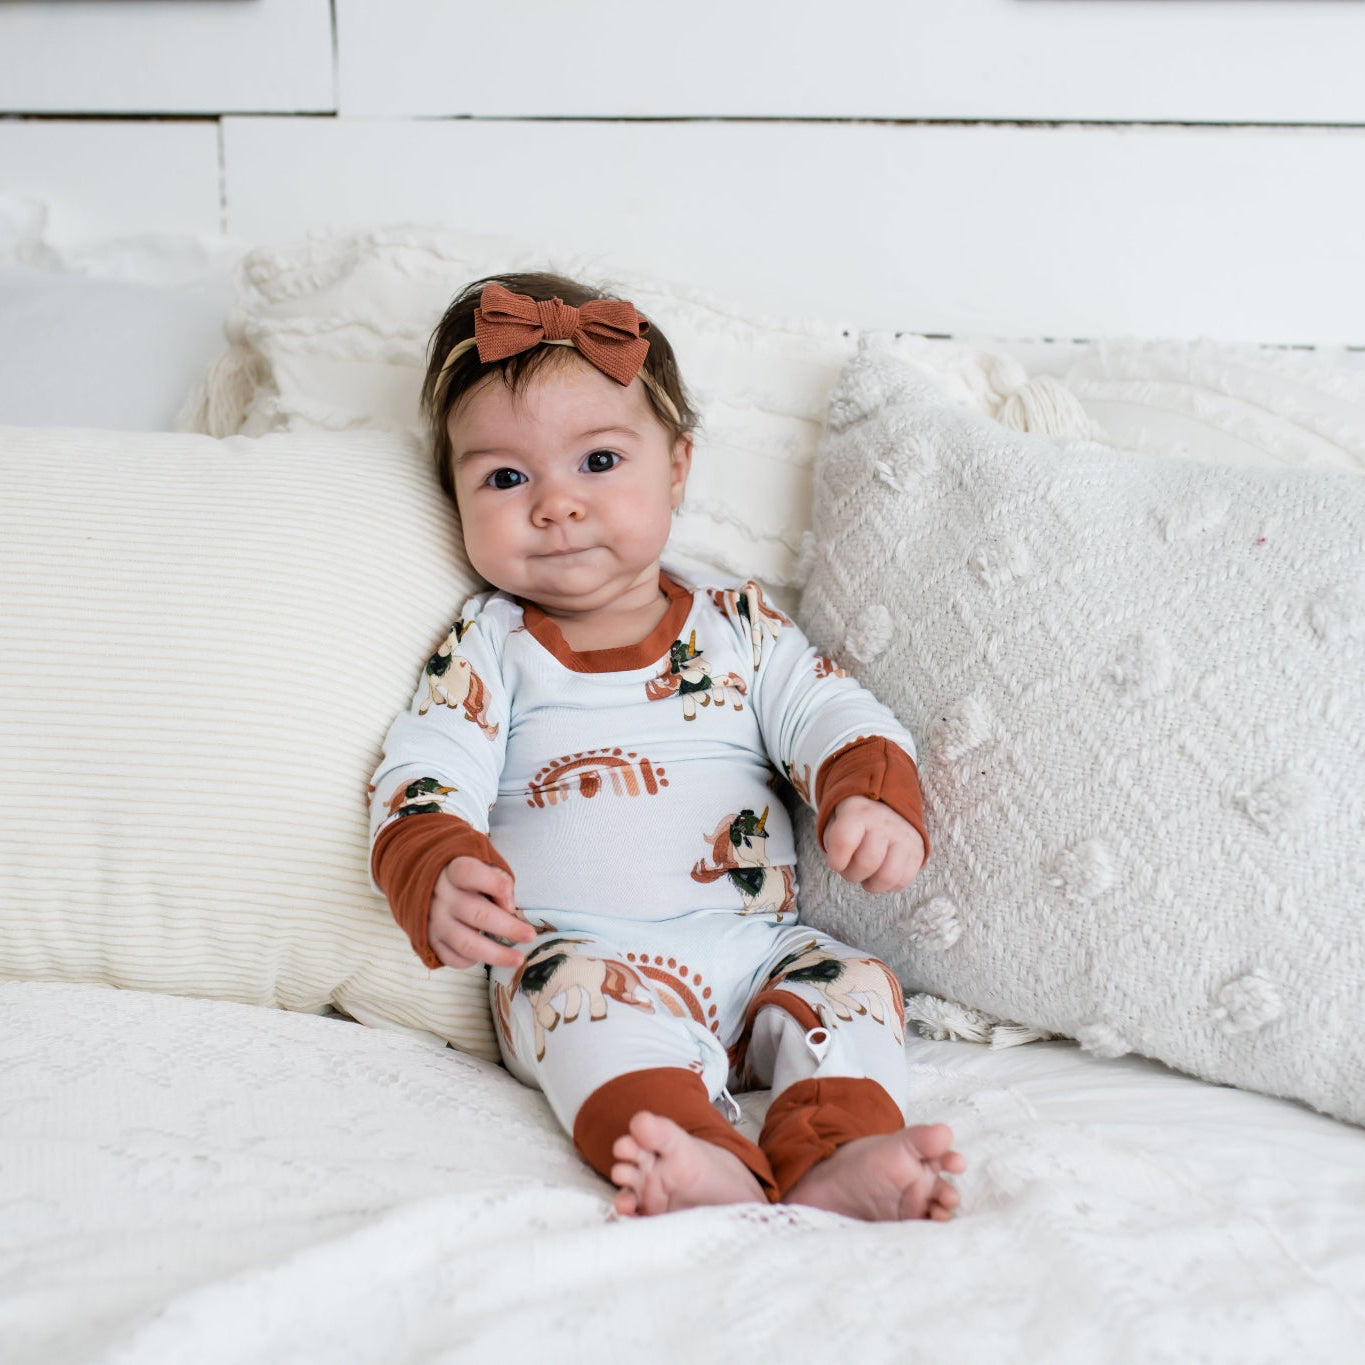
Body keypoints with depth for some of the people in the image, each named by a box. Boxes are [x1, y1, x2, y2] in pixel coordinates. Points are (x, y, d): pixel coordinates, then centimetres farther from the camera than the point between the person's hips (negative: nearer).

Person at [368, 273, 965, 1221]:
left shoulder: (741, 628, 16)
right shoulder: (487, 649, 10)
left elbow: (833, 716, 7)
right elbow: (423, 782, 0)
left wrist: (875, 797, -18)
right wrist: (440, 878, -24)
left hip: (753, 945, 3)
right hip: (579, 952, -3)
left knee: (851, 985, -21)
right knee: (582, 997, -33)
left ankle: (838, 1161, -40)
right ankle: (702, 1163, -52)